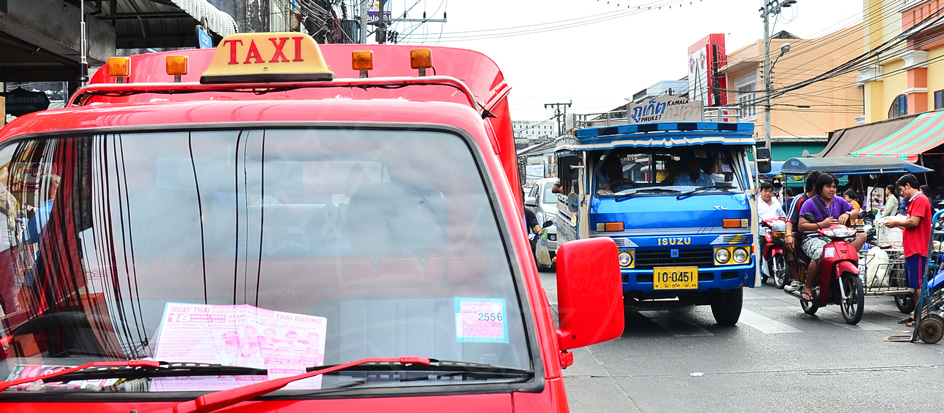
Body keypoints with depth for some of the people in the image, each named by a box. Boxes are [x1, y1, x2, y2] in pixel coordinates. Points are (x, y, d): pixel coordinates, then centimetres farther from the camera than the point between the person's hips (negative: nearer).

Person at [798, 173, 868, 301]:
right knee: (820, 255, -39)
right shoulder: (810, 204, -2)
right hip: (814, 239, -6)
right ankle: (807, 287, -22)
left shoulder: (839, 201, 15)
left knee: (862, 235, -9)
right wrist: (821, 224, -19)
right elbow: (801, 226, -9)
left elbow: (855, 212, 17)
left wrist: (847, 215, -7)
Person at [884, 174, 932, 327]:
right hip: (911, 250, 11)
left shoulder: (920, 199, -11)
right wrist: (899, 225, 12)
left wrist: (896, 223, -8)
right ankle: (916, 315, 17)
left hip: (917, 250, -11)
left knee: (919, 284, -10)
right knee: (915, 285, 13)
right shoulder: (914, 201, 21)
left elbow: (914, 222, -20)